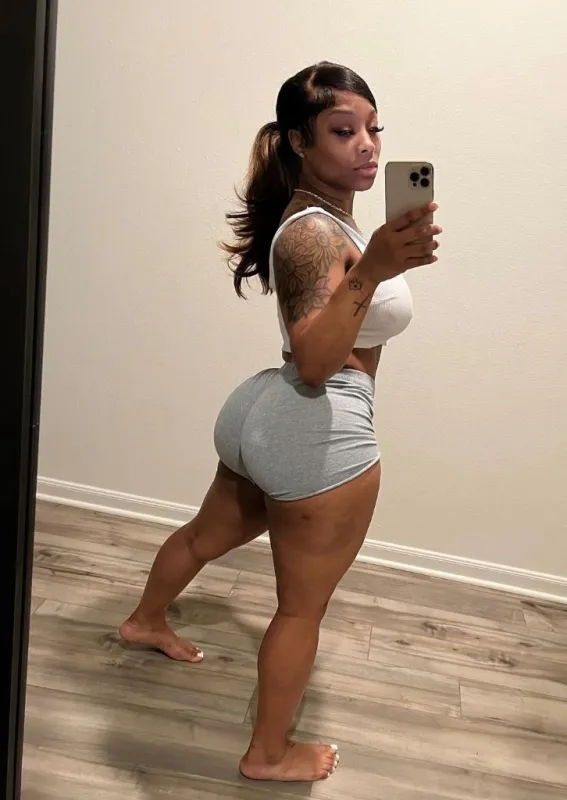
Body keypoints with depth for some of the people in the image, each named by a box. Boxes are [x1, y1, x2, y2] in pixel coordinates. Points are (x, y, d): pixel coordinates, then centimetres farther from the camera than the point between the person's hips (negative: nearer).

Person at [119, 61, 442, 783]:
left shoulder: (315, 216, 9)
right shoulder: (316, 233, -21)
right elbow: (315, 363, -32)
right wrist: (372, 272, -43)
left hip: (268, 411, 10)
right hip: (319, 431, -10)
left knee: (209, 534, 31)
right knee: (303, 608, 9)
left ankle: (145, 621, 57)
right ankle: (269, 755, 30)